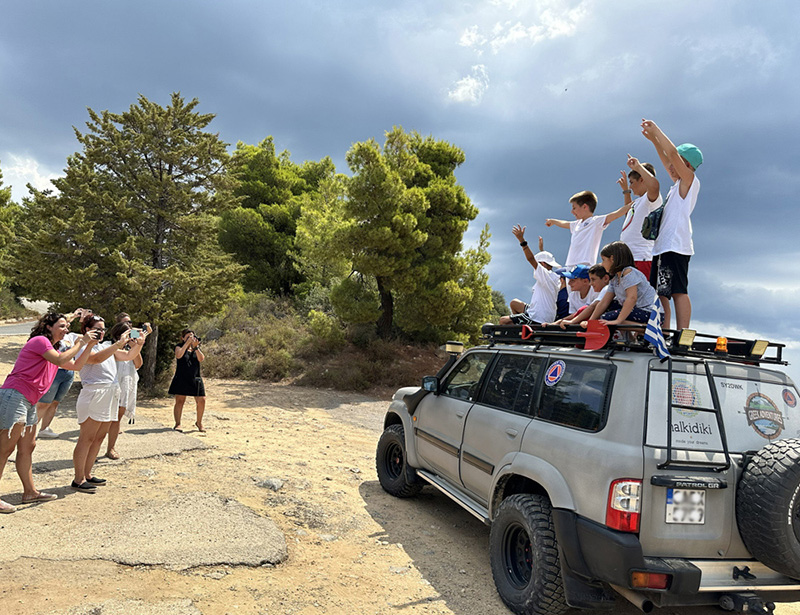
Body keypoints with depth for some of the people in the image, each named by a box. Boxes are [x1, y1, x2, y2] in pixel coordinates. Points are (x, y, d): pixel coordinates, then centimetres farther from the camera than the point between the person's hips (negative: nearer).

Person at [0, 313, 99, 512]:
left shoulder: (51, 349, 23)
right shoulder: (40, 340, -7)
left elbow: (76, 365, 24)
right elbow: (60, 361, -18)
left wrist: (89, 346, 14)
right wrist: (80, 343, -8)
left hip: (28, 403, 10)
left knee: (27, 448, 13)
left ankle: (30, 492, 20)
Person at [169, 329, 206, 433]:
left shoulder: (197, 347, 14)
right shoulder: (179, 346, 4)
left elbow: (201, 359, -2)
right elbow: (178, 355, -18)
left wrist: (195, 347, -11)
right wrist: (187, 343, -15)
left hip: (195, 379, 3)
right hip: (181, 378, -3)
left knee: (201, 400, -2)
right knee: (180, 401, -6)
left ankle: (199, 422, 14)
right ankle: (177, 424, 3)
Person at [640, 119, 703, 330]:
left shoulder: (690, 181, -2)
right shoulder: (679, 183, 22)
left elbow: (672, 153, -10)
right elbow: (667, 161, 34)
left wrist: (656, 129, 0)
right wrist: (654, 139, 31)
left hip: (675, 246, -10)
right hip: (663, 246, 10)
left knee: (678, 291, -14)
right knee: (659, 293, 8)